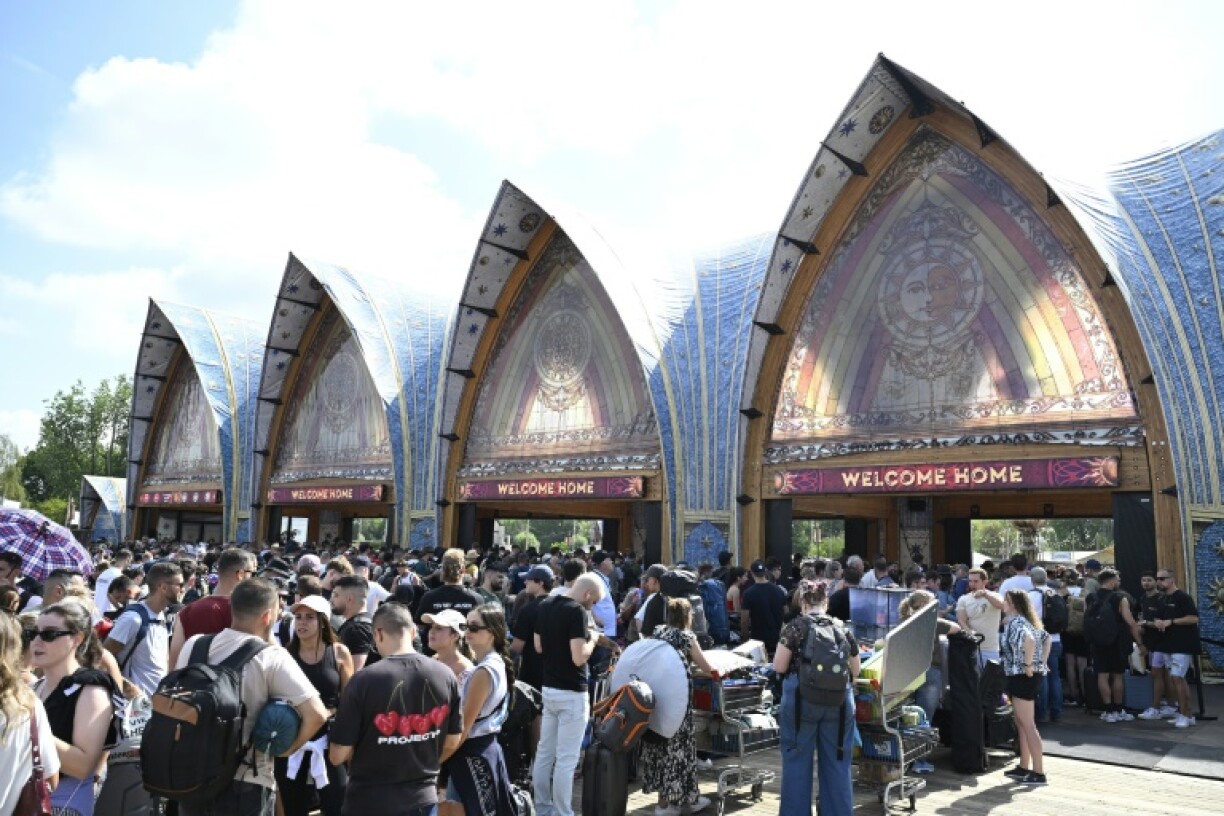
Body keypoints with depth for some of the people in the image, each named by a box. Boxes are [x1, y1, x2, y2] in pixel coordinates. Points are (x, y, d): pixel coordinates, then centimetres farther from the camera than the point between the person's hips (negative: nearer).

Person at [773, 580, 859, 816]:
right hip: (839, 701, 3)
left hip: (801, 699, -3)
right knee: (837, 763, 12)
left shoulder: (794, 627, -6)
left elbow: (779, 667, -6)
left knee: (797, 762, 7)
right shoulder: (843, 629, 4)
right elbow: (855, 671, 12)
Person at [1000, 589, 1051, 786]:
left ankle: (1038, 773, -1)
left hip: (1022, 677, -10)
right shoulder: (1026, 621, 14)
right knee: (1021, 724, 17)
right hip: (1021, 677, 10)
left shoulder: (1016, 622, -16)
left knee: (1028, 726, -5)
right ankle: (1024, 767, 24)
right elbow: (1046, 638, 23)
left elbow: (1029, 640, -35)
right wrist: (1042, 662, 16)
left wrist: (1028, 665, -25)